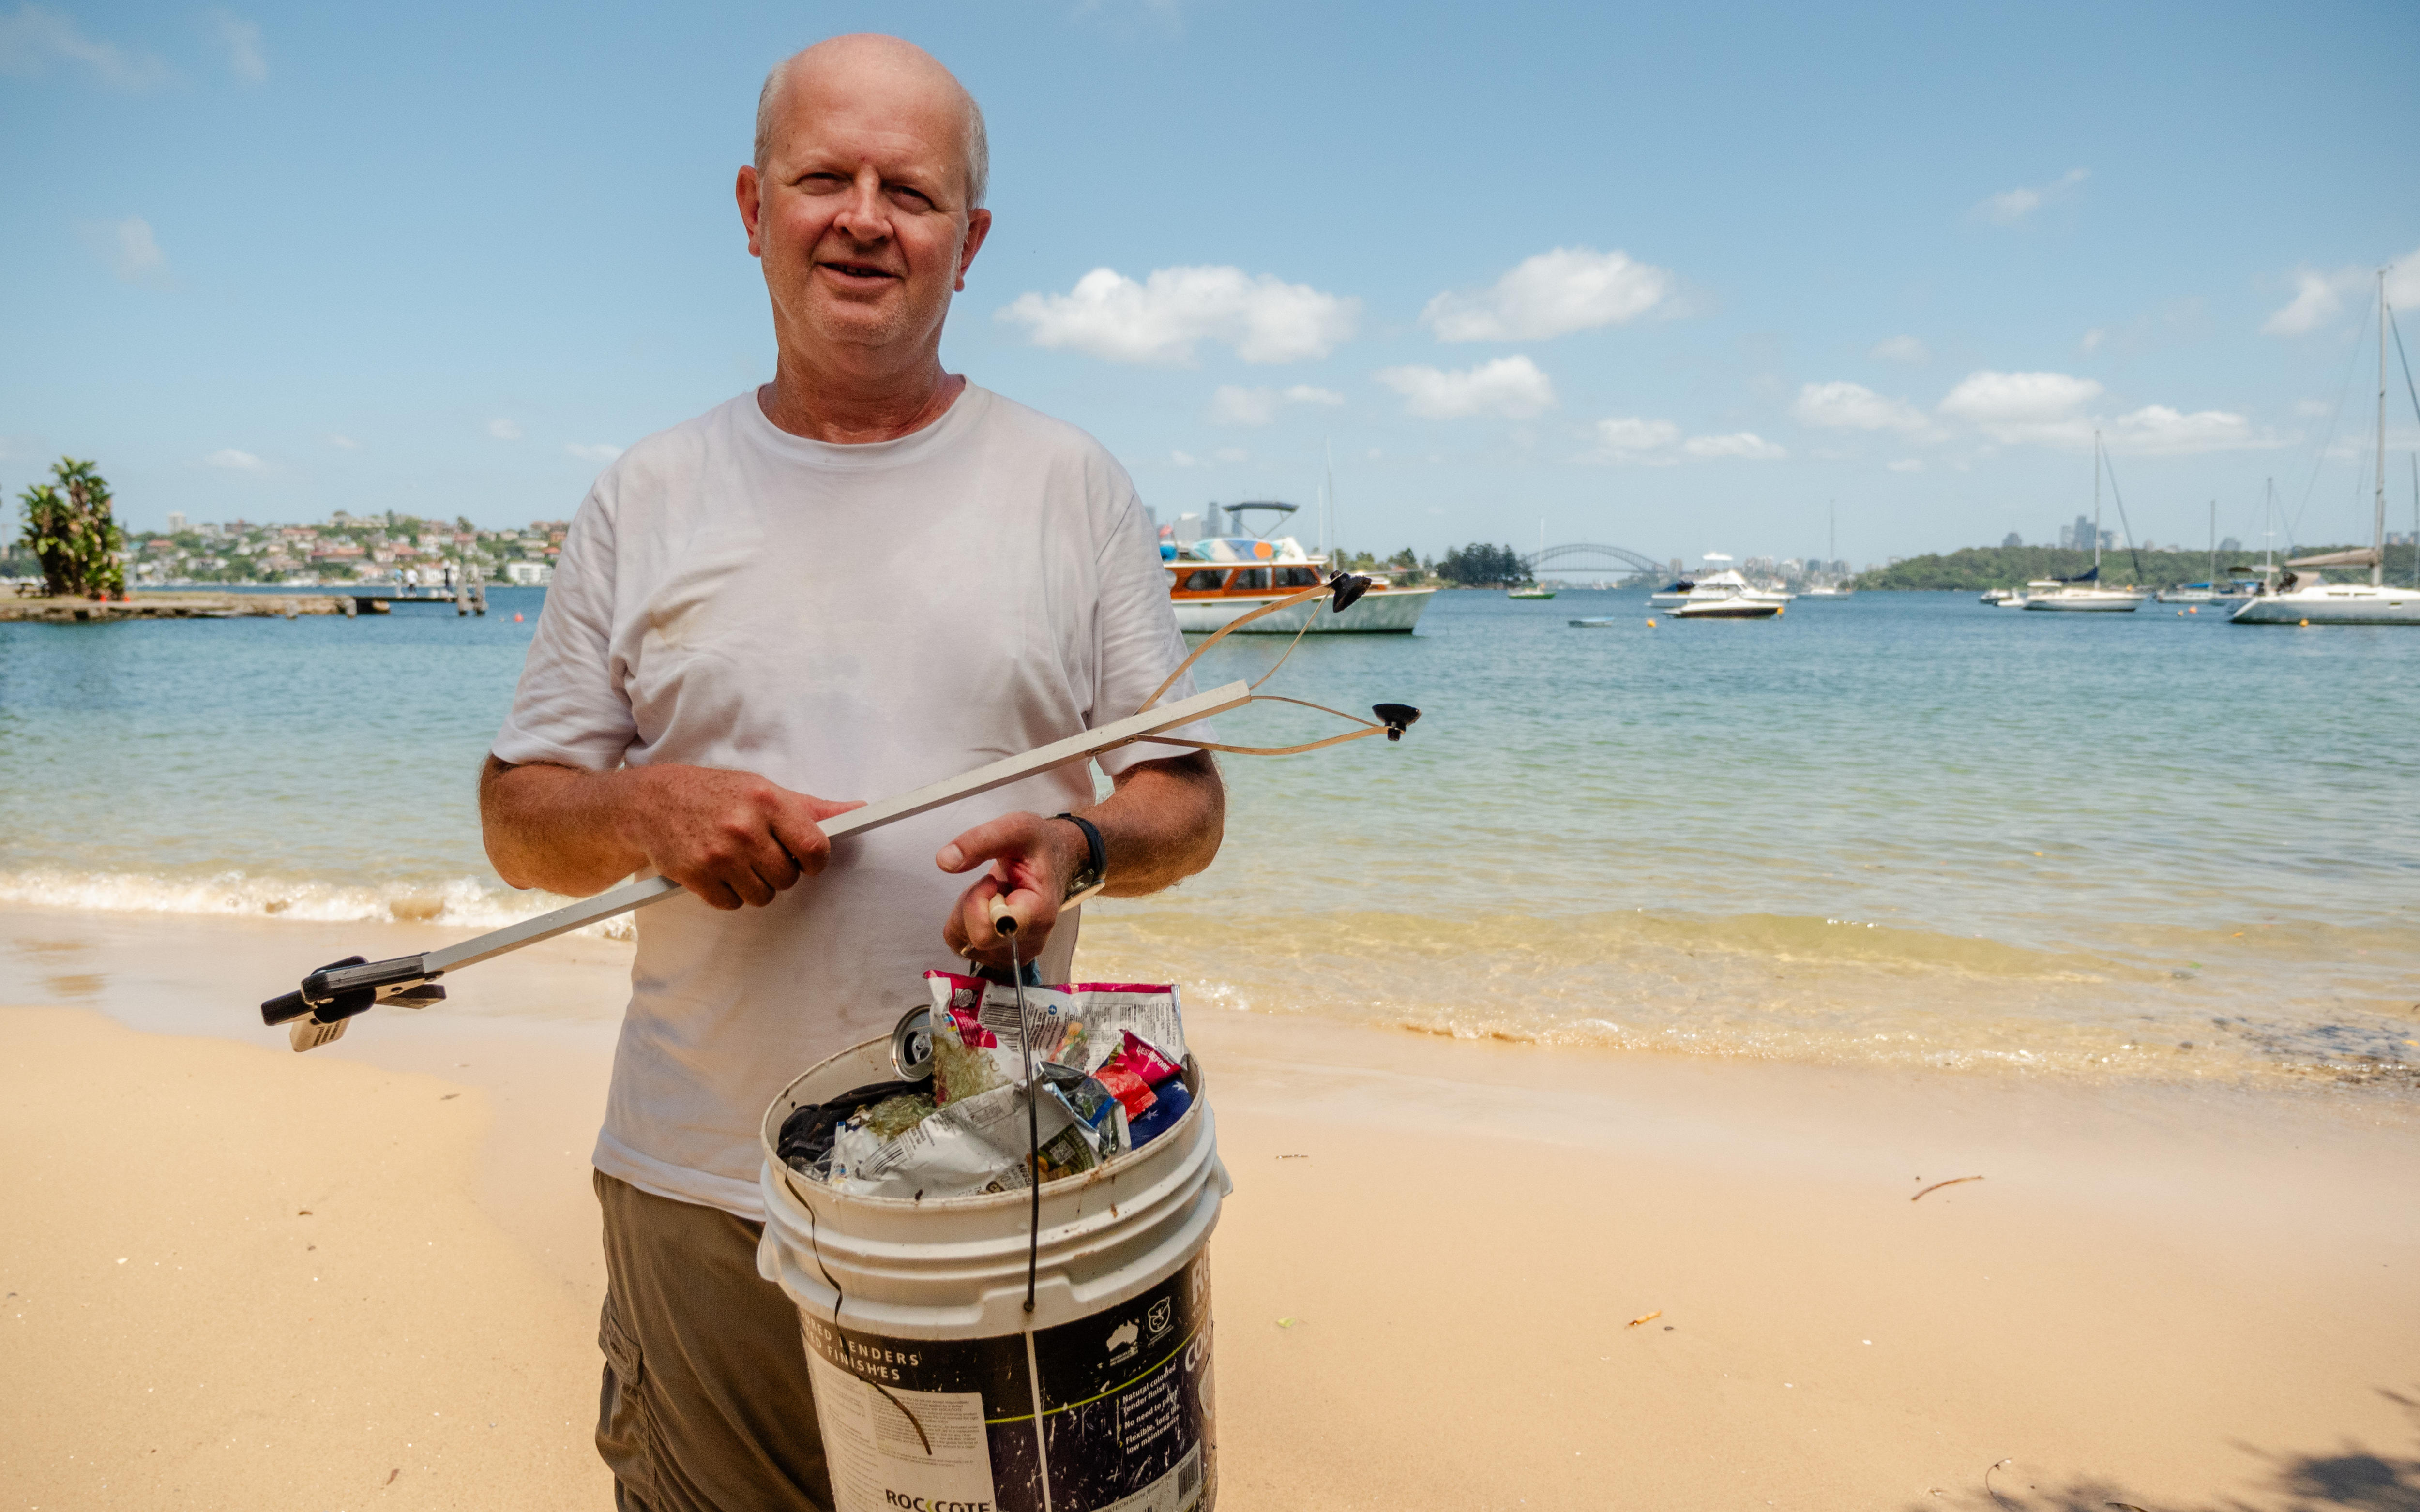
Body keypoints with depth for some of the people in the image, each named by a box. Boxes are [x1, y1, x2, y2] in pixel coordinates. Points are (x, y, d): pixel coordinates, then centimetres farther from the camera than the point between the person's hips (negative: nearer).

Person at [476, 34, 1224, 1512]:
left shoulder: (1074, 483, 2)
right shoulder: (647, 498, 5)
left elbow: (1186, 801, 3)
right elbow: (519, 814, 8)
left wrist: (1075, 844, -19)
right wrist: (642, 809, -13)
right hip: (704, 1183, 1)